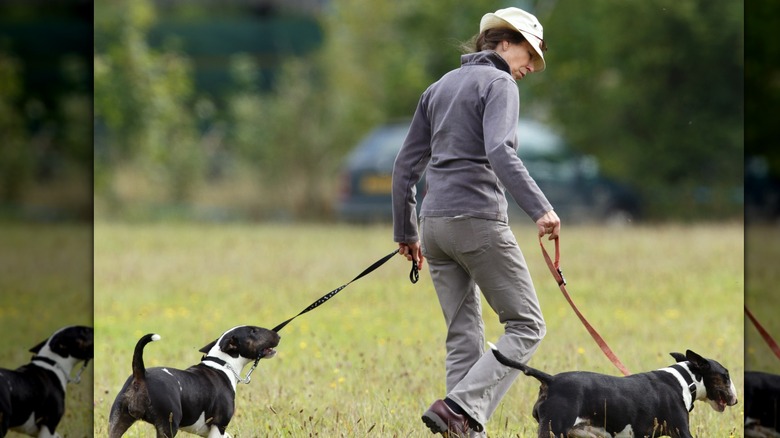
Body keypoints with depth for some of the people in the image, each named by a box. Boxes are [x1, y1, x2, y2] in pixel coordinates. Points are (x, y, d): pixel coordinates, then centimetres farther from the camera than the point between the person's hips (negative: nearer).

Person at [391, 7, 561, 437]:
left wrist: (405, 231, 26)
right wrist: (540, 208, -30)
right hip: (478, 220, -8)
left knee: (463, 336, 10)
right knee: (526, 325, -2)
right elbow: (499, 152, -23)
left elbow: (406, 164, 19)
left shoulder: (440, 87, 19)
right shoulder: (499, 84, -5)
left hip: (435, 223, 8)